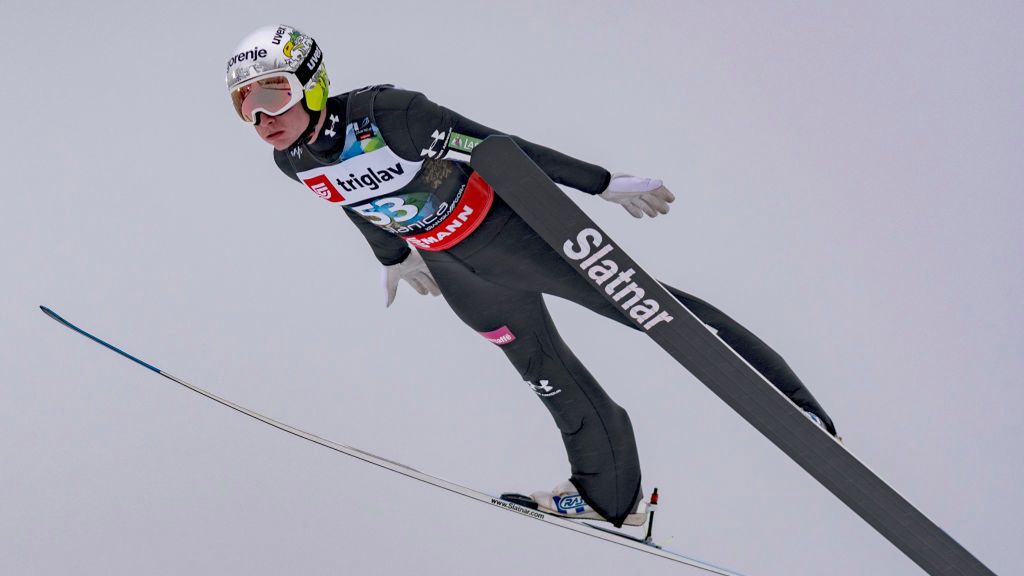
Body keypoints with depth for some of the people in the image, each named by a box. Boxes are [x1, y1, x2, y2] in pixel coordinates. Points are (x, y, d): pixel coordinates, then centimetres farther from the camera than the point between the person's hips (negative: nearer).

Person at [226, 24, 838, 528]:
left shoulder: (384, 114, -34)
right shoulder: (293, 164, -13)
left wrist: (606, 184, -20)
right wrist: (394, 257, 27)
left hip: (510, 227, -6)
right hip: (457, 270, 6)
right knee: (544, 371, 20)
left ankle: (790, 401, 8)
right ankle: (610, 493, 38)